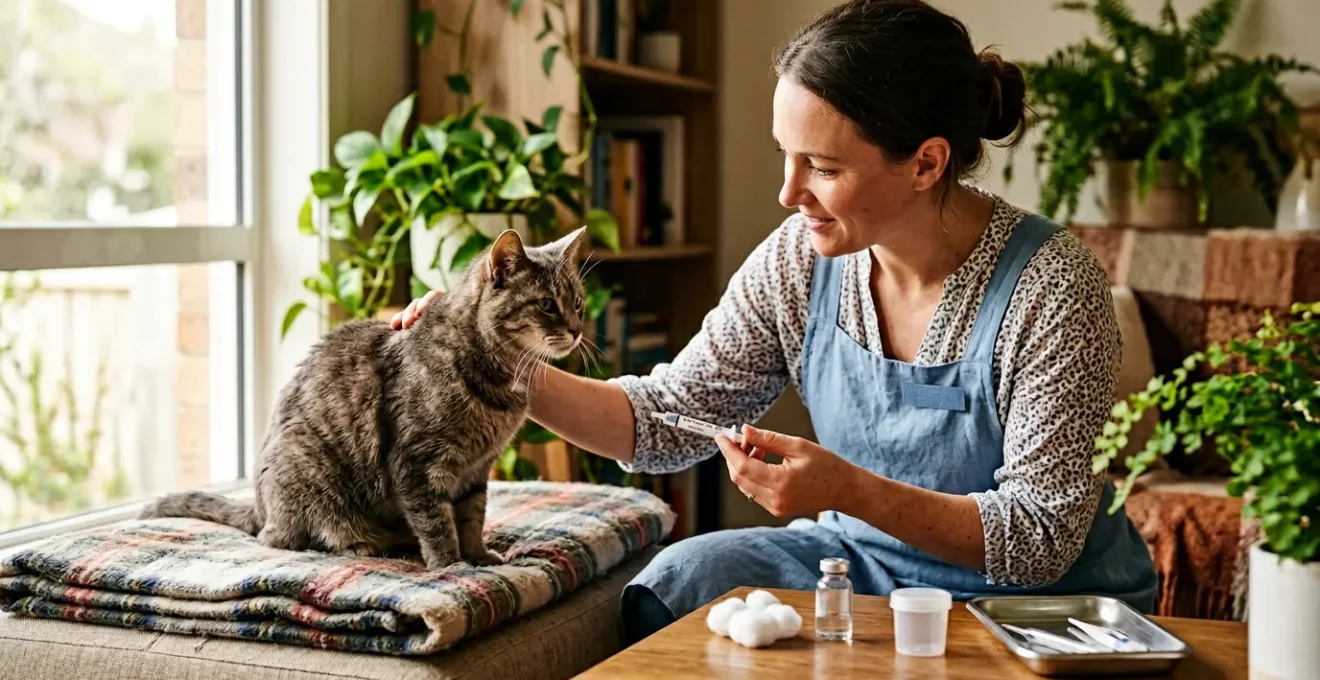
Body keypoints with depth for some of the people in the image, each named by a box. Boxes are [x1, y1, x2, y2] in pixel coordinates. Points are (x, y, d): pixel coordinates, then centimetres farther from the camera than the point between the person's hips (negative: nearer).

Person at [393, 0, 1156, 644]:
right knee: (678, 581, -17)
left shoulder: (1051, 288, -24)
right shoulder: (800, 259, -10)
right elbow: (667, 420, -4)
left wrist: (849, 490, -34)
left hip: (1044, 595, -3)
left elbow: (1042, 540, -21)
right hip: (867, 556, 4)